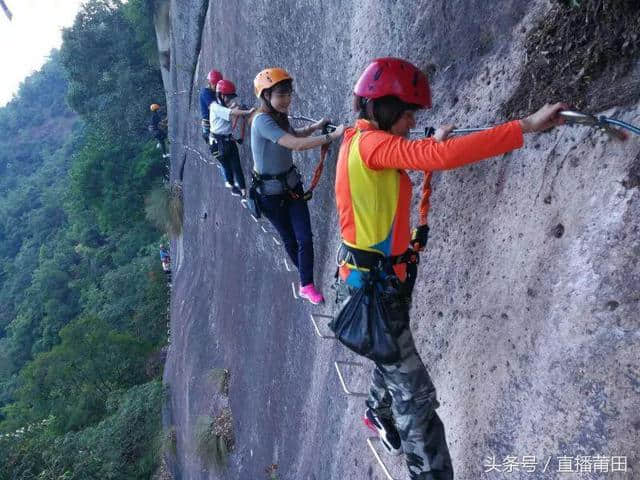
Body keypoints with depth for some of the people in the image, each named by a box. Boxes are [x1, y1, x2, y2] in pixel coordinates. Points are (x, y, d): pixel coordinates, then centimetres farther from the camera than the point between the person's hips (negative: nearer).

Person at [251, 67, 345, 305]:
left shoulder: (280, 117, 2)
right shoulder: (262, 121, -24)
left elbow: (294, 135, 24)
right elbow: (296, 144, -36)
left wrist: (315, 126, 6)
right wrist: (333, 135, -38)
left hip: (292, 185, 6)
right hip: (270, 193, -6)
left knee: (305, 238, -2)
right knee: (290, 240, 10)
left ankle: (306, 284, 13)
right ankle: (305, 279, 31)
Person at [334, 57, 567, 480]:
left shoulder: (363, 142, 8)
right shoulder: (370, 144, -21)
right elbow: (441, 157, -35)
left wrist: (434, 142, 34)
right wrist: (526, 126, -34)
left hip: (383, 279, 11)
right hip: (373, 287, -10)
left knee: (394, 359, 32)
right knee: (416, 396, -4)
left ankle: (378, 414, 57)